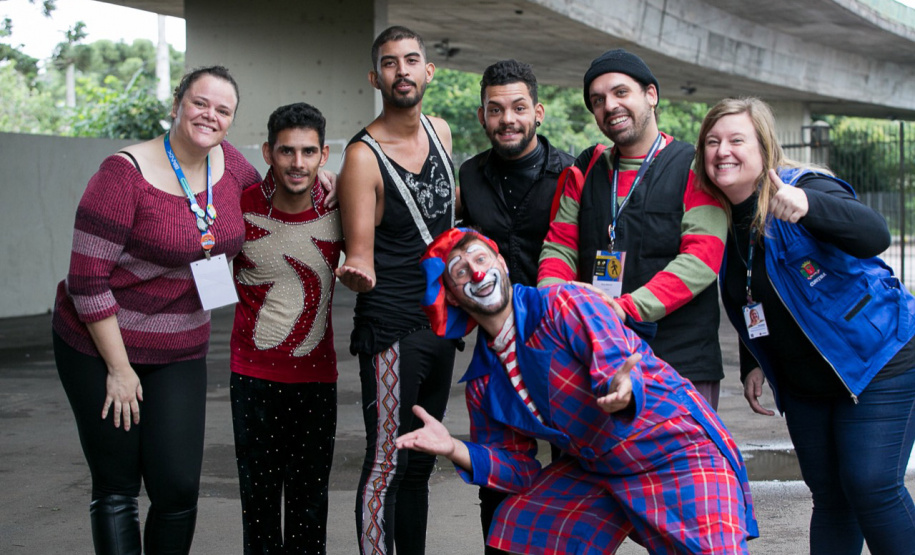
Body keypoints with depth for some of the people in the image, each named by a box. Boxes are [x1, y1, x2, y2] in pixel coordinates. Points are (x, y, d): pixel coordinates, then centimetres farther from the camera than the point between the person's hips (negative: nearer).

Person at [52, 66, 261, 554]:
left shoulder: (229, 162, 1)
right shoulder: (126, 174, -18)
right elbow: (87, 278, -18)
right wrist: (118, 368, -15)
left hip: (181, 351, 5)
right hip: (100, 347, -5)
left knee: (178, 487, -1)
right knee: (116, 490, 2)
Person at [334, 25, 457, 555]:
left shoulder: (440, 131, 8)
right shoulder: (363, 155, -13)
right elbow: (361, 255, -16)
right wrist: (357, 272, -37)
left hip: (441, 320, 7)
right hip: (392, 328, -7)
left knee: (420, 461, 15)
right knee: (387, 463, -5)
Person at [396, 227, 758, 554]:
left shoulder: (565, 304, -15)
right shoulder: (483, 383, 3)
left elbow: (617, 365, -27)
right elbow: (518, 468, 6)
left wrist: (621, 392, -52)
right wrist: (455, 449, -11)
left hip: (678, 451, -6)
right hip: (595, 472, 7)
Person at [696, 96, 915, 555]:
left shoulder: (805, 187, -17)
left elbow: (874, 236, -37)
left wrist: (806, 205, -53)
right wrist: (752, 365, 10)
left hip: (877, 361, -6)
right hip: (804, 385, 6)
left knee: (871, 485, -13)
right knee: (828, 494, 7)